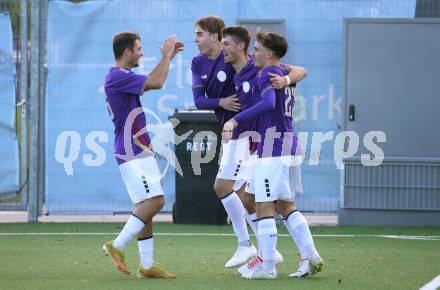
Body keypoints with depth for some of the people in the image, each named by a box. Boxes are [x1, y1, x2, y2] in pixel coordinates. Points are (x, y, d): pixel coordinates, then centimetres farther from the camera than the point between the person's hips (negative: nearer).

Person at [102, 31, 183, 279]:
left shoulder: (122, 76, 16)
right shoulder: (118, 77, -16)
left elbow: (150, 82, 33)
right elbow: (156, 83, -22)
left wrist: (168, 57, 27)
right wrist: (166, 56, -9)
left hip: (139, 152, 10)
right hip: (132, 153, -10)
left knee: (147, 204, 8)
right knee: (154, 201, -15)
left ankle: (147, 266, 8)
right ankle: (117, 246, -9)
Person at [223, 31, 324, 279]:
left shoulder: (267, 74, -11)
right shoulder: (286, 75, 17)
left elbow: (269, 103, -28)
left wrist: (235, 120, -30)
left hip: (272, 146, -9)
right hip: (288, 143, 9)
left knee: (264, 207, -5)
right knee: (286, 206, 16)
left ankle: (267, 267, -4)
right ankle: (312, 257, 9)